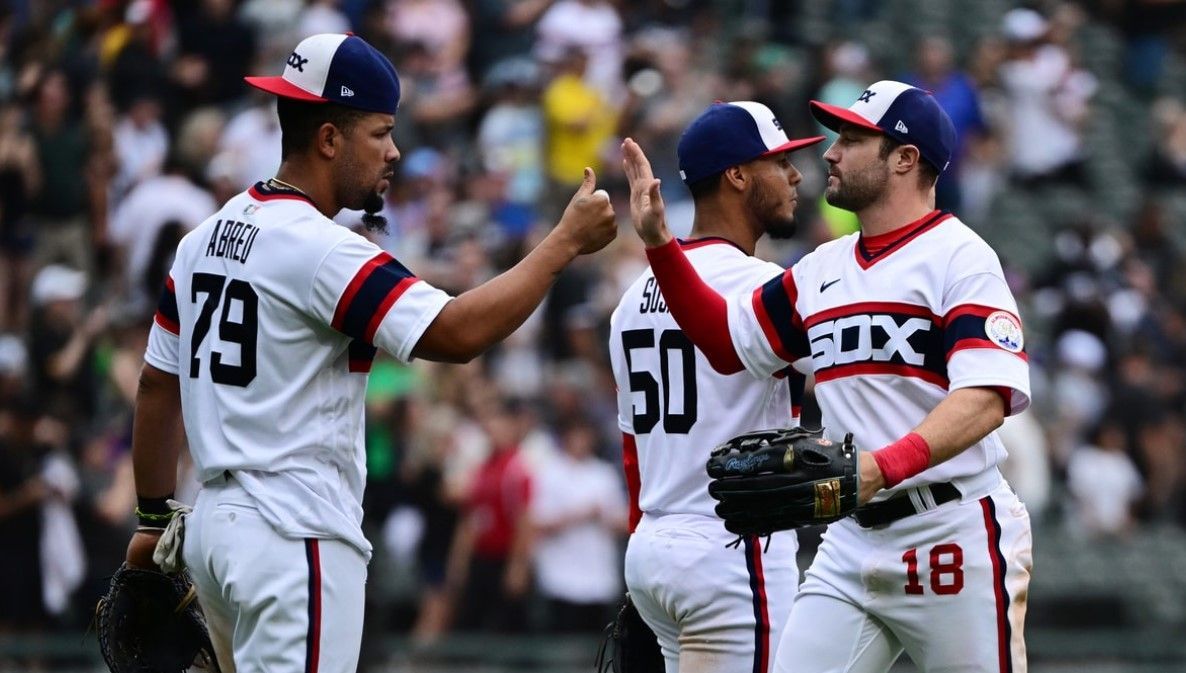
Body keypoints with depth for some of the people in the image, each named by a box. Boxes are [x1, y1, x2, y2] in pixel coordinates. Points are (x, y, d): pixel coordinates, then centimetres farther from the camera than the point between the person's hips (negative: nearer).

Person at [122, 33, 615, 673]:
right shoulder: (321, 249, -16)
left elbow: (157, 385, 18)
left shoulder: (204, 239, 12)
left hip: (215, 524, 9)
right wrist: (566, 241, -15)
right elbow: (457, 332, -23)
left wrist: (153, 518, 26)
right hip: (296, 536, -9)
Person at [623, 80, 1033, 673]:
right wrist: (657, 241, 13)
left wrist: (885, 465, -34)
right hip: (852, 541, 7)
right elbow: (726, 339, 24)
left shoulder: (958, 256, -7)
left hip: (955, 538, -7)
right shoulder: (824, 269, 16)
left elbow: (986, 397, -19)